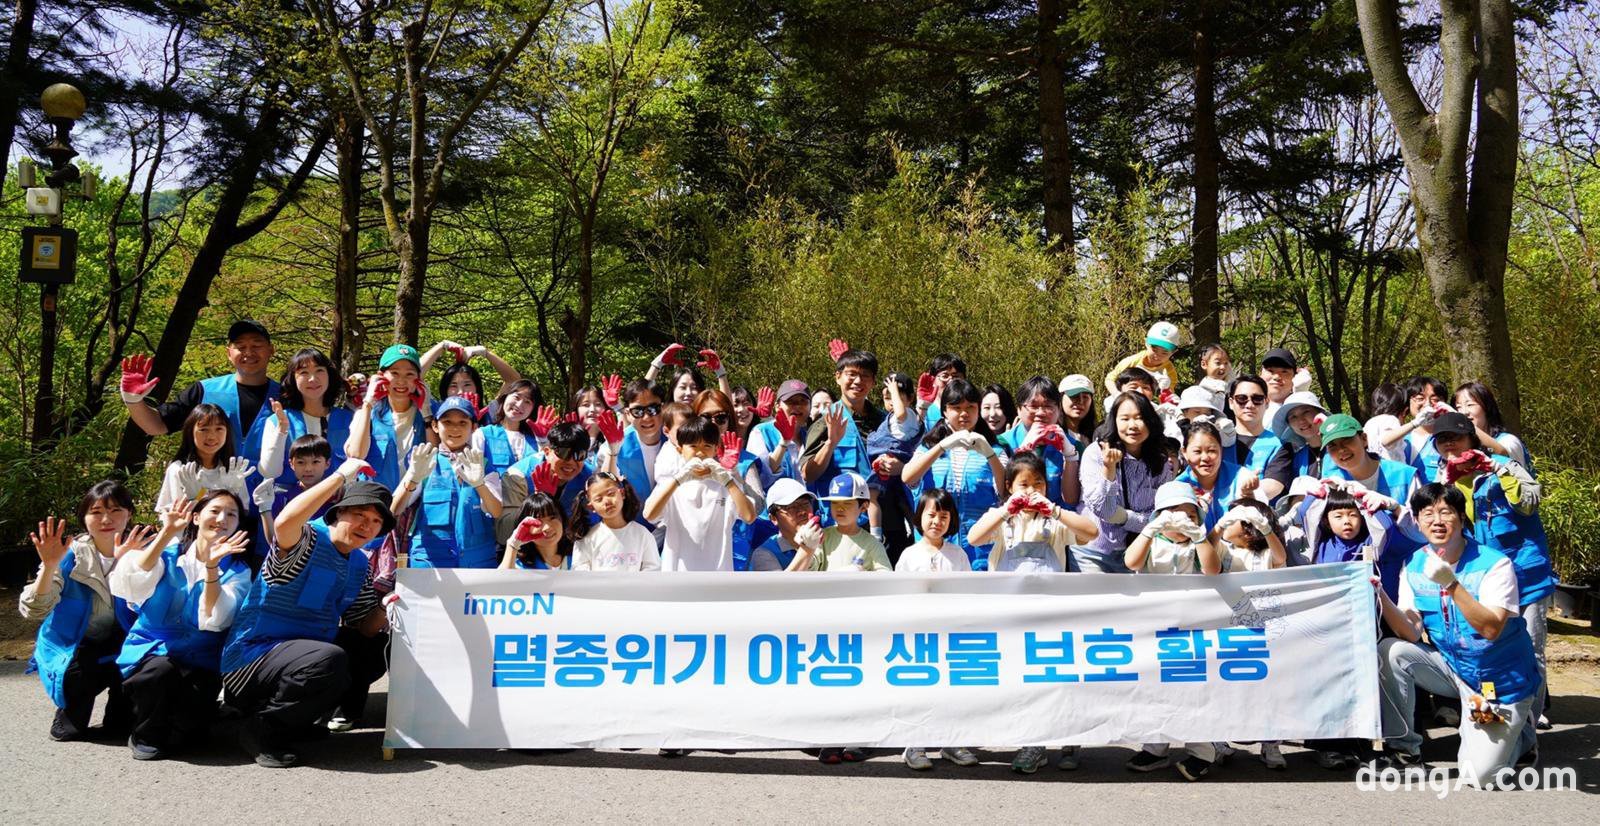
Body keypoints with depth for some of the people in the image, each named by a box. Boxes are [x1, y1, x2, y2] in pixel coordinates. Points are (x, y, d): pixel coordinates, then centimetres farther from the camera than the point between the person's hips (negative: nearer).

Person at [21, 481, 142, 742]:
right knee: (77, 675, -32)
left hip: (119, 646, 1)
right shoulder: (69, 555, -10)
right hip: (71, 649, -1)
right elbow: (33, 611, -19)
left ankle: (119, 720, 3)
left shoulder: (140, 549, -7)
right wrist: (49, 566, -34)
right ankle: (70, 716, 3)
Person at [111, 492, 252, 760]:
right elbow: (129, 587, -17)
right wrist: (166, 535, -22)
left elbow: (214, 621, -15)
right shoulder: (167, 552, 3)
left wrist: (211, 567, -27)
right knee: (161, 670, -33)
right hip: (150, 650, 0)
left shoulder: (238, 571, 1)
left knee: (195, 714, -27)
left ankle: (171, 735, 10)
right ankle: (146, 735, -5)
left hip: (198, 660, 0)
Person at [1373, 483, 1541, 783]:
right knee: (1390, 651, -22)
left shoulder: (1494, 564, -18)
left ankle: (1520, 733, 20)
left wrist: (1451, 584, -39)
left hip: (1500, 680, -4)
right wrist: (1381, 597, -30)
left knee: (1478, 775, -14)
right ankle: (1403, 748, -6)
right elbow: (1412, 633, -13)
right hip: (1451, 666, 4)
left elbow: (1491, 629, -29)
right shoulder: (1414, 567, -4)